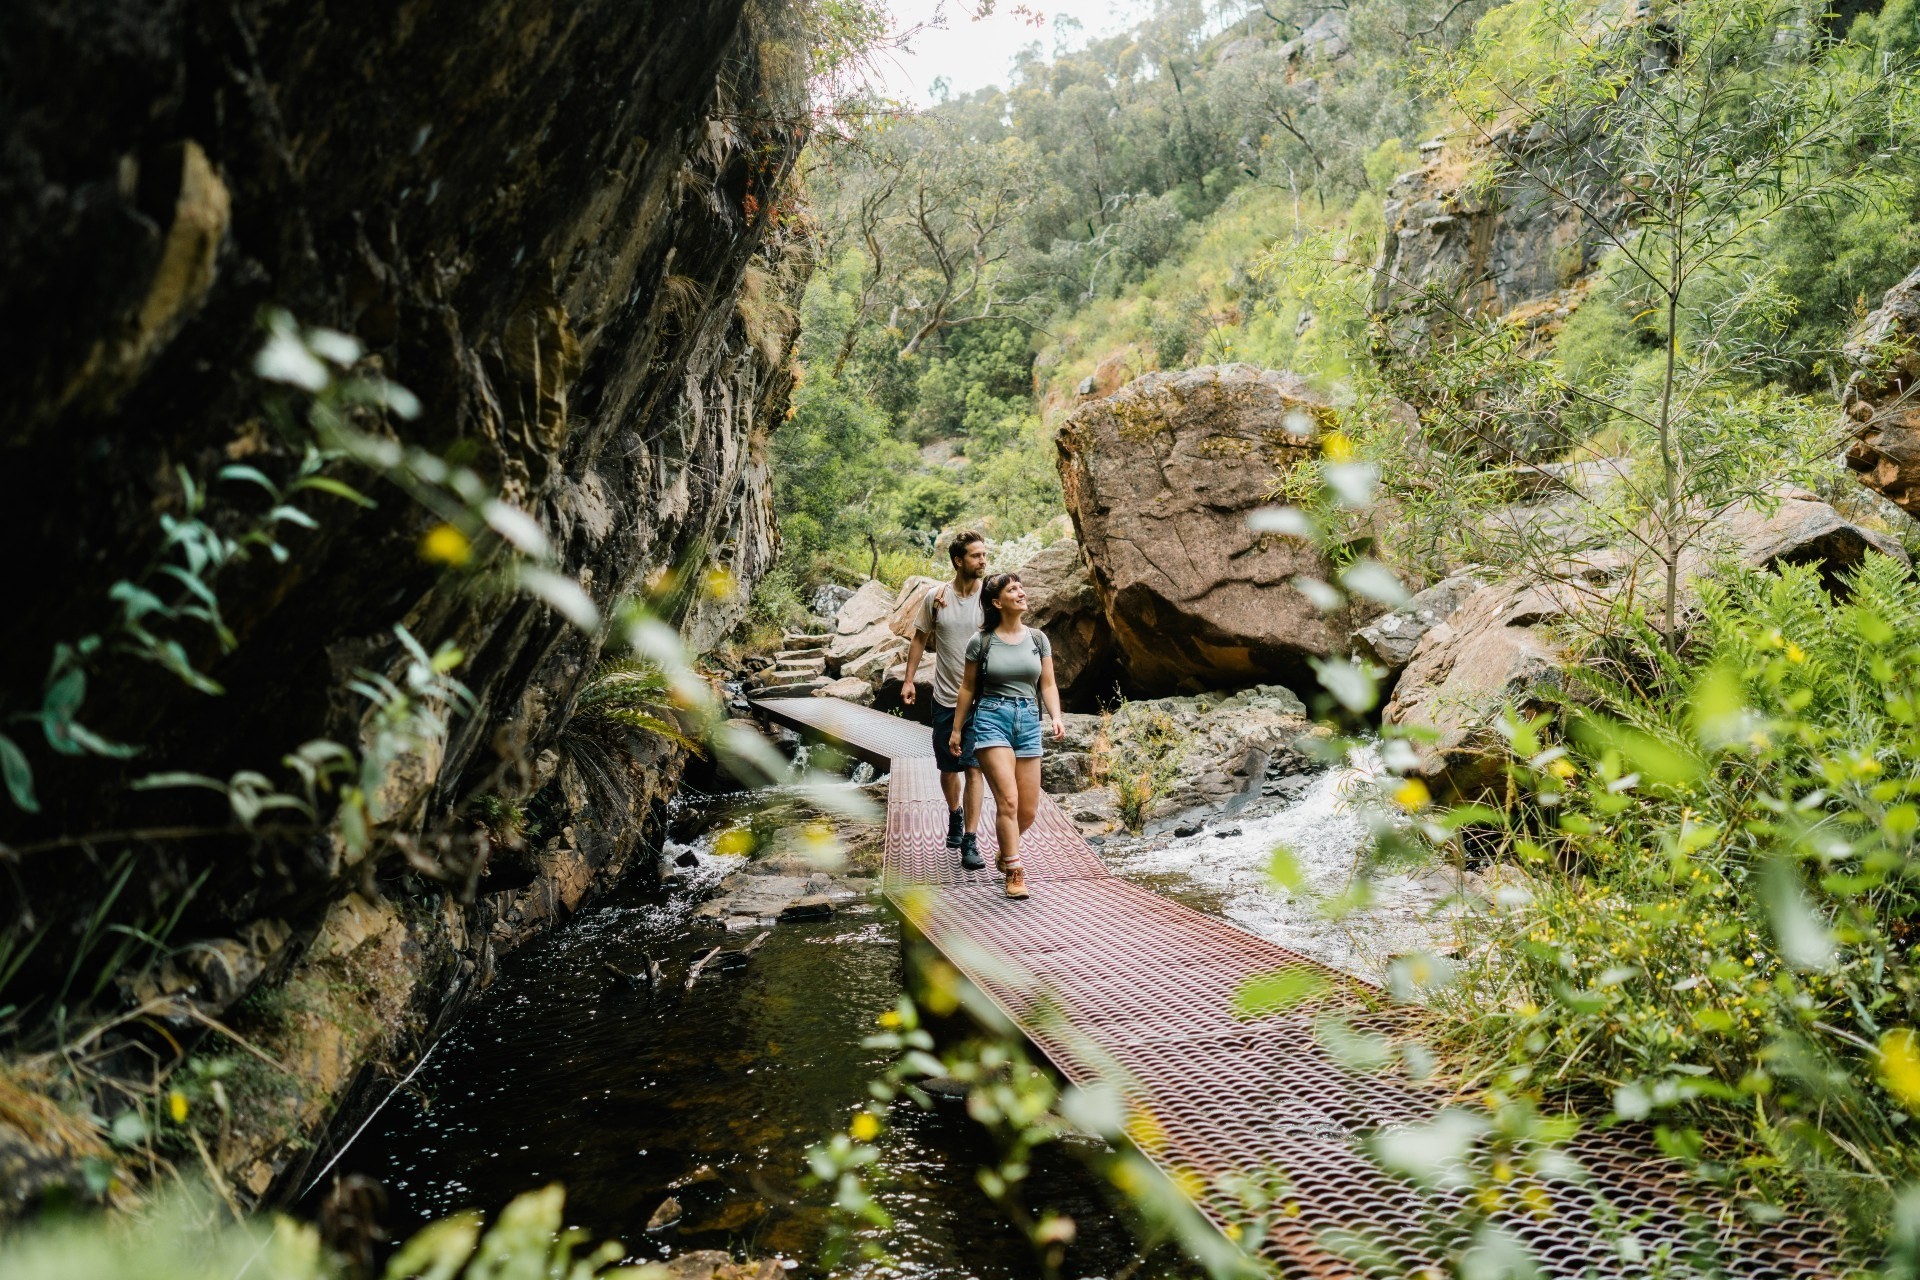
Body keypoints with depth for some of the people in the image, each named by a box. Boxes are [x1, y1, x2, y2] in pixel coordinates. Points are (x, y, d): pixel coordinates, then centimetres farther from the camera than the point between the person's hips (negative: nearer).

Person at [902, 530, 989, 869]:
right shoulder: (935, 597, -2)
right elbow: (920, 639, 9)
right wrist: (909, 680, 3)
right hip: (946, 698, 2)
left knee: (974, 768, -7)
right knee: (949, 767, 14)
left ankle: (970, 841, -4)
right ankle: (955, 815, 43)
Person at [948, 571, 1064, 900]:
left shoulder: (1037, 638, 8)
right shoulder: (981, 642, 0)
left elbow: (1048, 685, 8)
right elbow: (968, 687, 9)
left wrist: (1056, 717, -9)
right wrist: (956, 729, 12)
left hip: (1028, 721, 4)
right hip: (991, 719, -3)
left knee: (1028, 810, 5)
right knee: (1008, 800, -16)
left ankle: (1005, 847, 36)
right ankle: (1014, 872, -5)